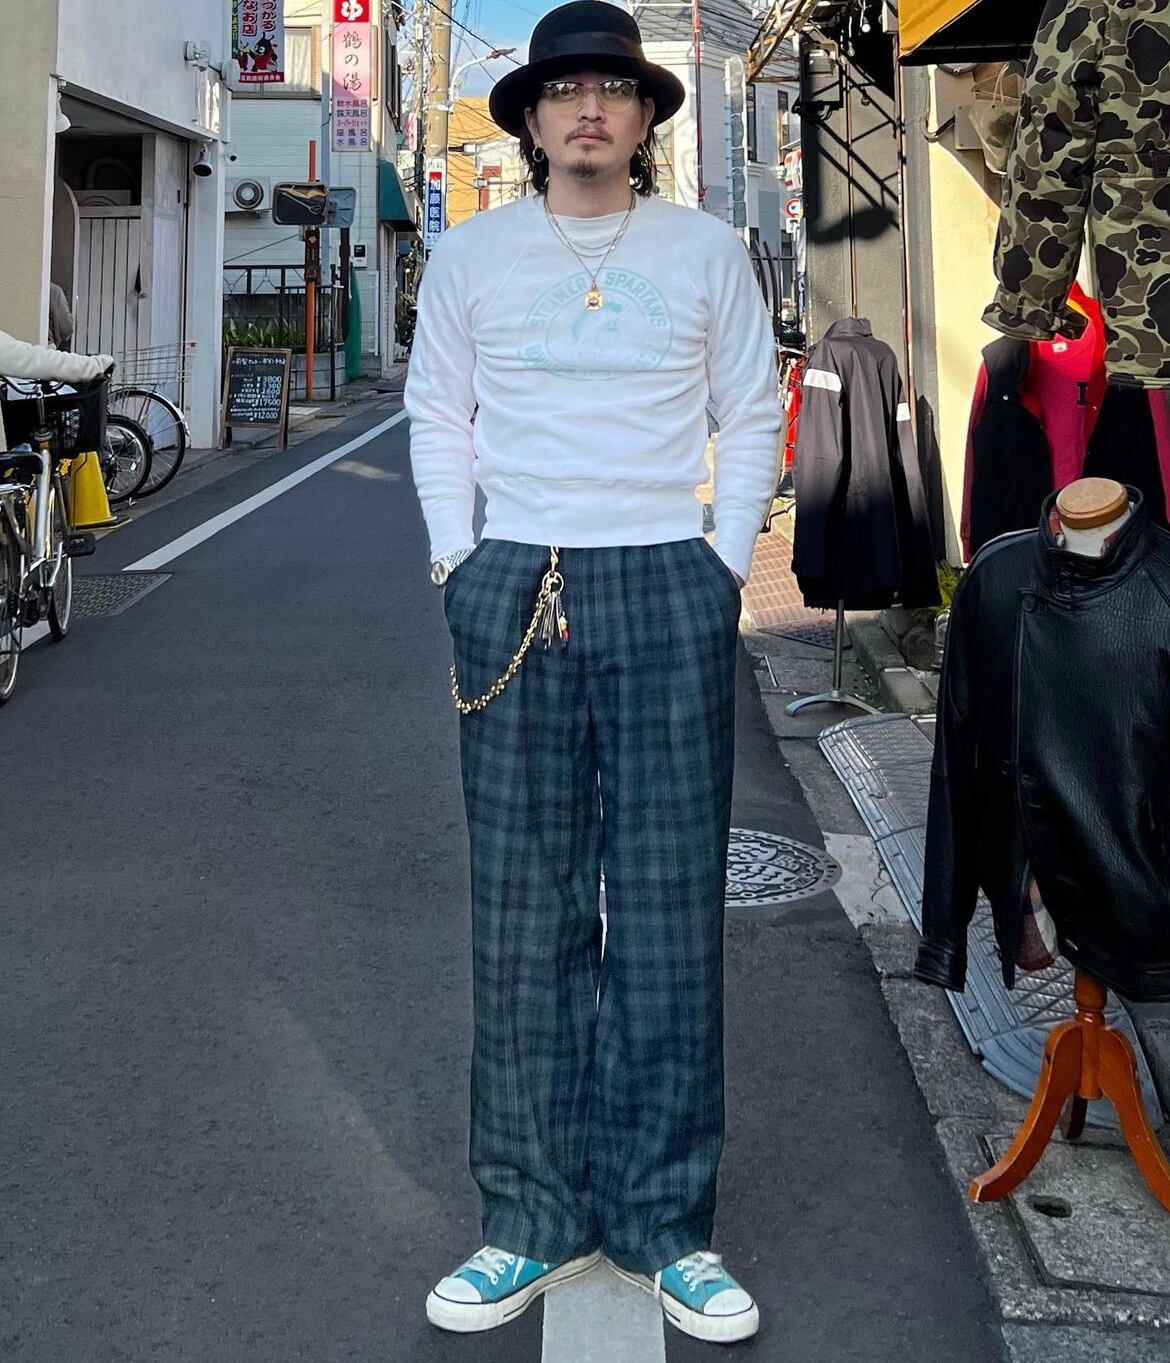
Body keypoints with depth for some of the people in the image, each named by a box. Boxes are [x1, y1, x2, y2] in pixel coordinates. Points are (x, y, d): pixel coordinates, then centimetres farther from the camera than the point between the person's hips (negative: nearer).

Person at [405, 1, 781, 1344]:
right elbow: (435, 414, 14)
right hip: (512, 593, 1)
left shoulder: (707, 249, 8)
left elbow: (752, 413, 11)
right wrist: (457, 559, 4)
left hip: (671, 591, 0)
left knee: (670, 909, 2)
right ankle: (534, 1220, 15)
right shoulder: (471, 254, 9)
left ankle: (665, 1223, 14)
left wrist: (725, 562, 2)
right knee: (523, 913, 3)